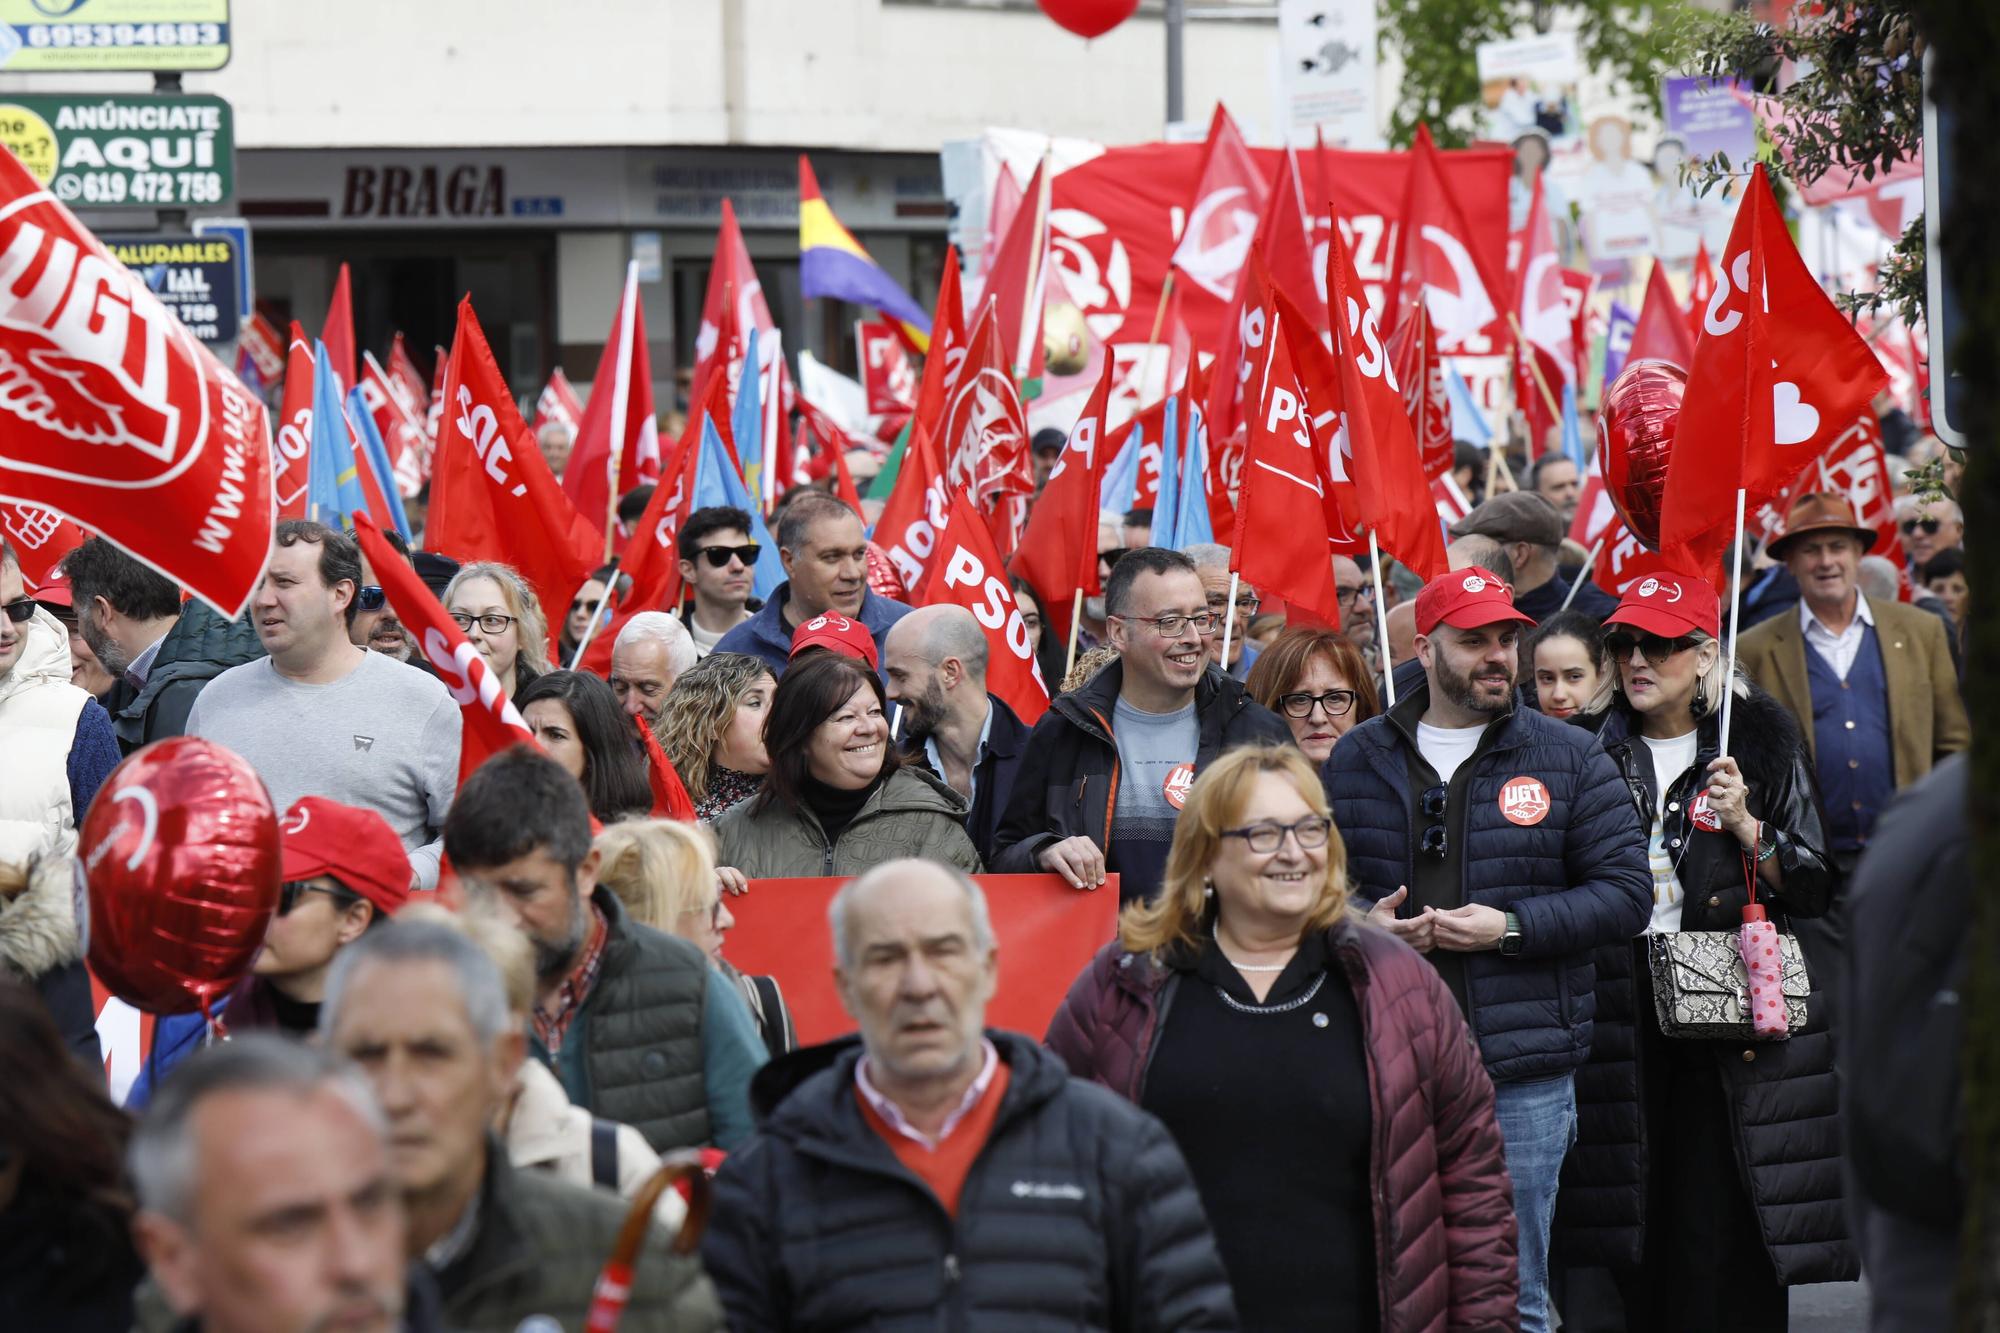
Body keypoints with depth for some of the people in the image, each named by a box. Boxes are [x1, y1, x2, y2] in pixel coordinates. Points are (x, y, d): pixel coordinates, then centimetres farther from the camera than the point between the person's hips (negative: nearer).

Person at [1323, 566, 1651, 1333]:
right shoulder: (1356, 761, 10)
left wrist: (1511, 927, -11)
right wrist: (1366, 923, -8)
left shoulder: (1569, 760, 5)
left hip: (1524, 1075, -1)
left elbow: (1626, 893, 0)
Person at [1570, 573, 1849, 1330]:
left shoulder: (1762, 741, 3)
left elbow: (1815, 889, 1)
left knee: (1722, 1221, -8)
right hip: (1623, 1021, 2)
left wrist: (1747, 828, -11)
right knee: (1637, 1221, 1)